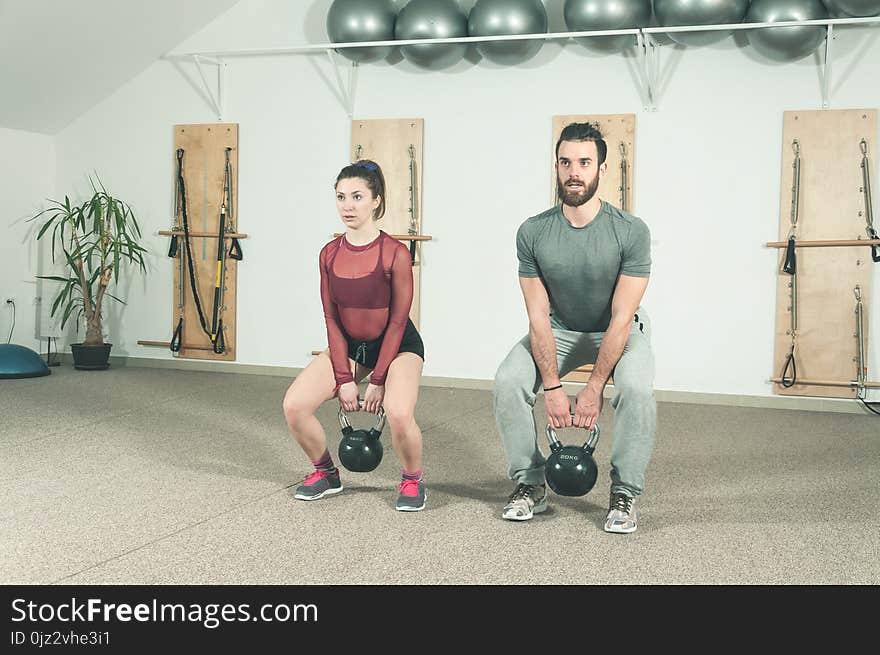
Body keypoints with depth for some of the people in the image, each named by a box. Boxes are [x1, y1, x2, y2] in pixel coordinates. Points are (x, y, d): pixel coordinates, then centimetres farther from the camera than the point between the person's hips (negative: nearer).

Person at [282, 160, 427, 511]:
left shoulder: (395, 253, -20)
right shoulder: (329, 254, -6)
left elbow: (398, 320, -15)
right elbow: (331, 318, -2)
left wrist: (377, 380, -14)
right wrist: (343, 378, -8)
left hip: (398, 345, -5)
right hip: (348, 345, 5)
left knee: (399, 414, -31)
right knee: (294, 406, -12)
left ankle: (412, 481, 0)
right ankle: (326, 473, 15)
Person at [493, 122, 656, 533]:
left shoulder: (632, 232, -25)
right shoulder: (532, 233, -19)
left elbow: (620, 318, -24)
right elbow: (538, 315, -17)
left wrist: (594, 388, -27)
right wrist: (551, 387, -23)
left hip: (619, 330, -2)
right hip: (559, 329, 2)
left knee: (636, 390, -32)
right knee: (508, 382, -22)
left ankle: (625, 494, -12)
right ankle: (530, 485, -5)